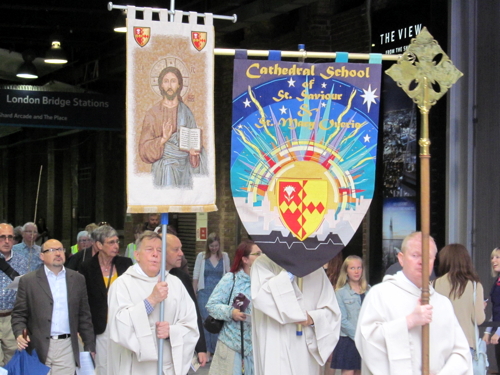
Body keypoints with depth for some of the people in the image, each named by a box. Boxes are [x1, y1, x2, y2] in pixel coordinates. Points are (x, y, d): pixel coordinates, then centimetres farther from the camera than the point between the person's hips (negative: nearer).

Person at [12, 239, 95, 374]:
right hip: (38, 348, -1)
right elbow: (19, 314, 3)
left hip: (67, 348, 2)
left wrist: (90, 347, 9)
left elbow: (84, 315, 12)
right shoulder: (28, 281, 4)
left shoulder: (77, 280, 10)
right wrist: (20, 334, -15)